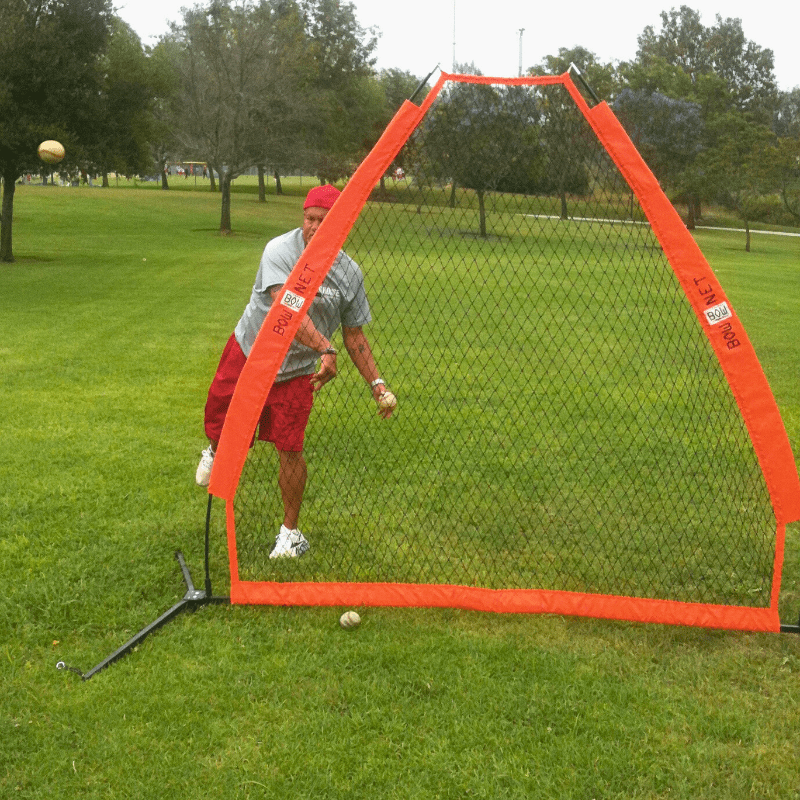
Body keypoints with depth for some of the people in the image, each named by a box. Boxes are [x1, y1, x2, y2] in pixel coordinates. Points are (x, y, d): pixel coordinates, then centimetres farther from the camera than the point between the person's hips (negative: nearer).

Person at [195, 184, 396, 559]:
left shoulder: (349, 274, -7)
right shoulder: (280, 251, -21)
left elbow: (354, 334, 3)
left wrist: (376, 382, -4)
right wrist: (325, 349, -48)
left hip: (297, 373, 1)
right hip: (247, 356, -1)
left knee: (290, 450, -6)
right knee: (220, 431, 10)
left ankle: (290, 532, 15)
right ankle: (216, 452, 51)